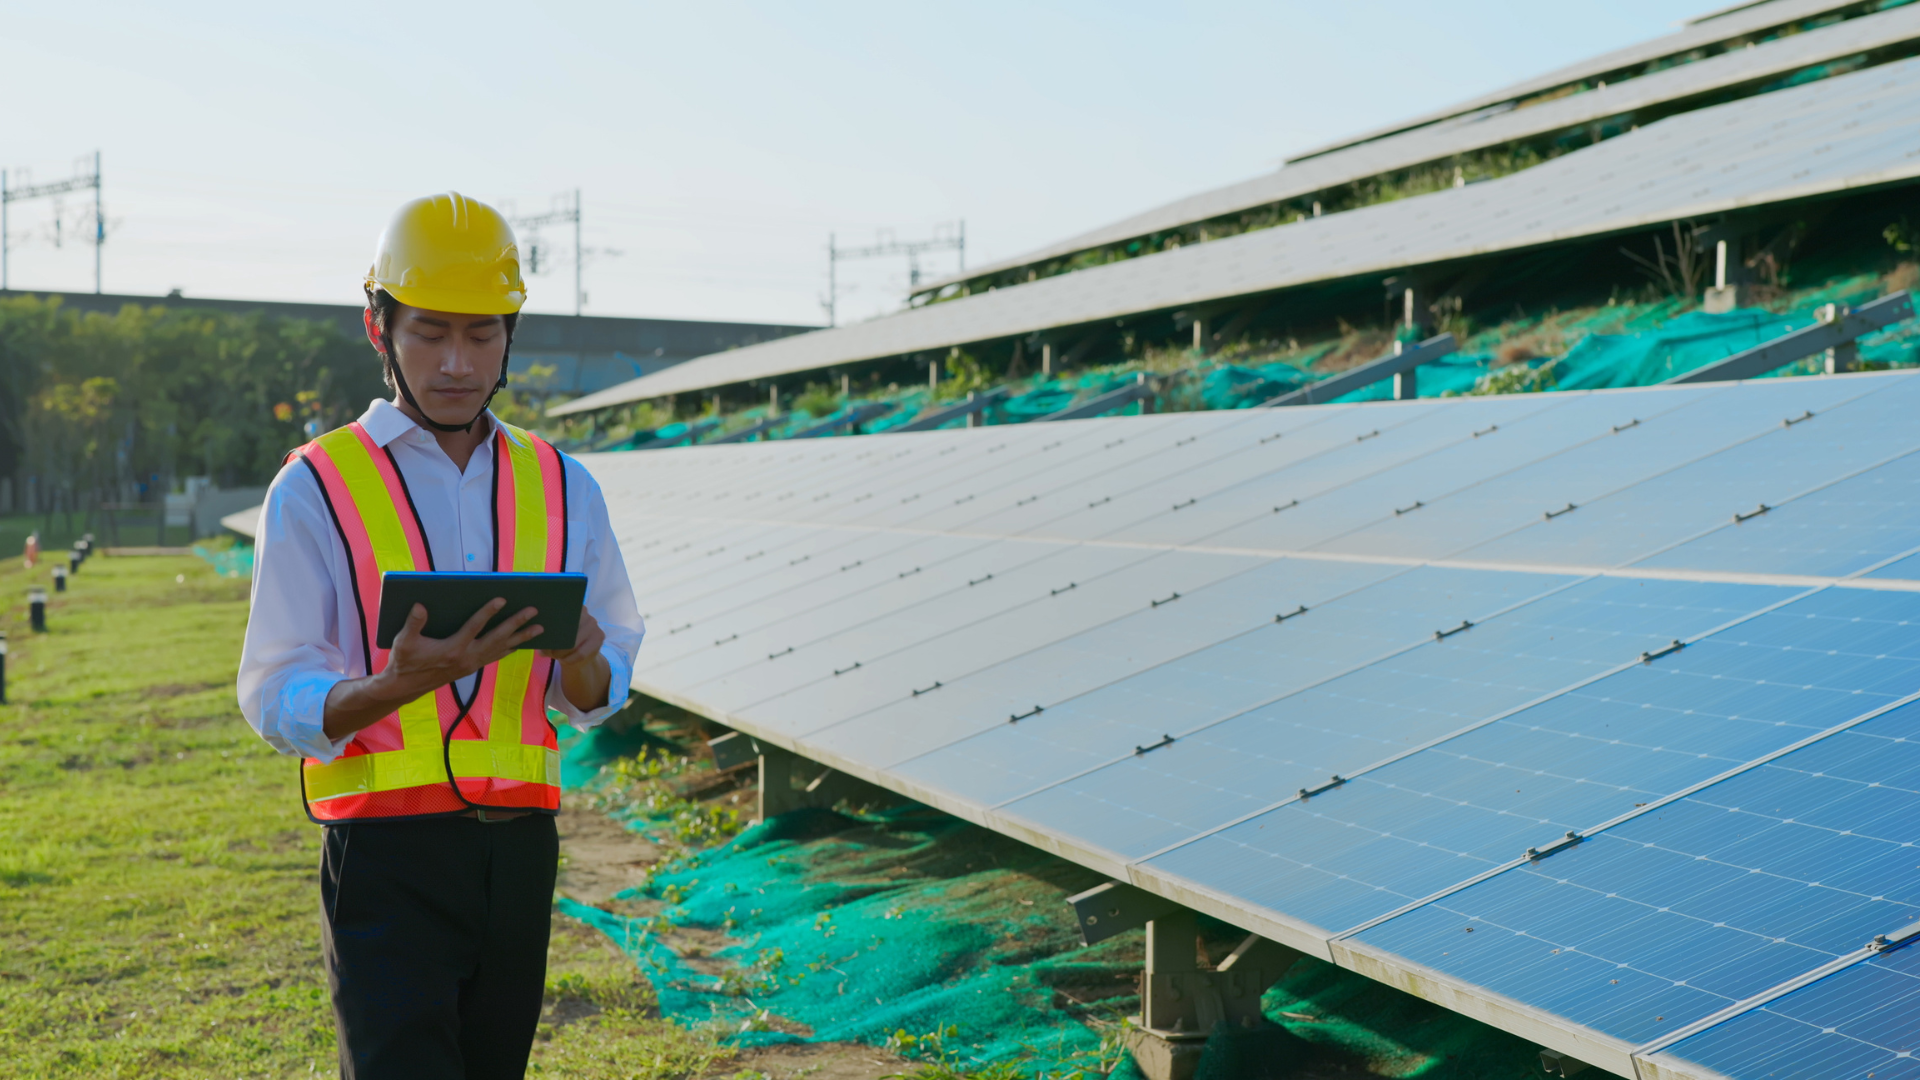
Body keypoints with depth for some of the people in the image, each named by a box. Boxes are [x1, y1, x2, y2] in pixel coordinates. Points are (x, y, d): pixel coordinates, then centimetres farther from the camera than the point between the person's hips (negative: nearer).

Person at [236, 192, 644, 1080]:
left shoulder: (562, 488, 9)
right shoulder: (314, 490, -3)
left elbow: (595, 696, 11)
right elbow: (276, 701, -5)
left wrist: (580, 661, -14)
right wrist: (402, 684, -25)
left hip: (520, 845, 4)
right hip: (386, 851, -4)